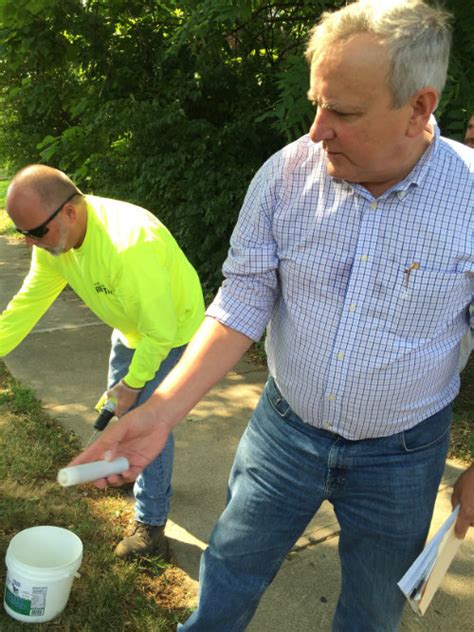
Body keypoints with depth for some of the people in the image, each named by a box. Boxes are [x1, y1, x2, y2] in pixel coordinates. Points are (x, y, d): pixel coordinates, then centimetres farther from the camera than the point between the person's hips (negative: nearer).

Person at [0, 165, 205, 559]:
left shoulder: (129, 245, -42)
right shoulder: (53, 237, -16)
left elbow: (160, 330, -33)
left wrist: (134, 382, -19)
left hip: (172, 330, -8)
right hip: (131, 327, 8)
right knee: (121, 405, 23)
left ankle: (151, 527, 9)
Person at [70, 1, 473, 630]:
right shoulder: (284, 175, -14)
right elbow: (242, 304, -11)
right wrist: (162, 409, -21)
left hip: (401, 454, -1)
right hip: (286, 428, 1)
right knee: (229, 576, 19)